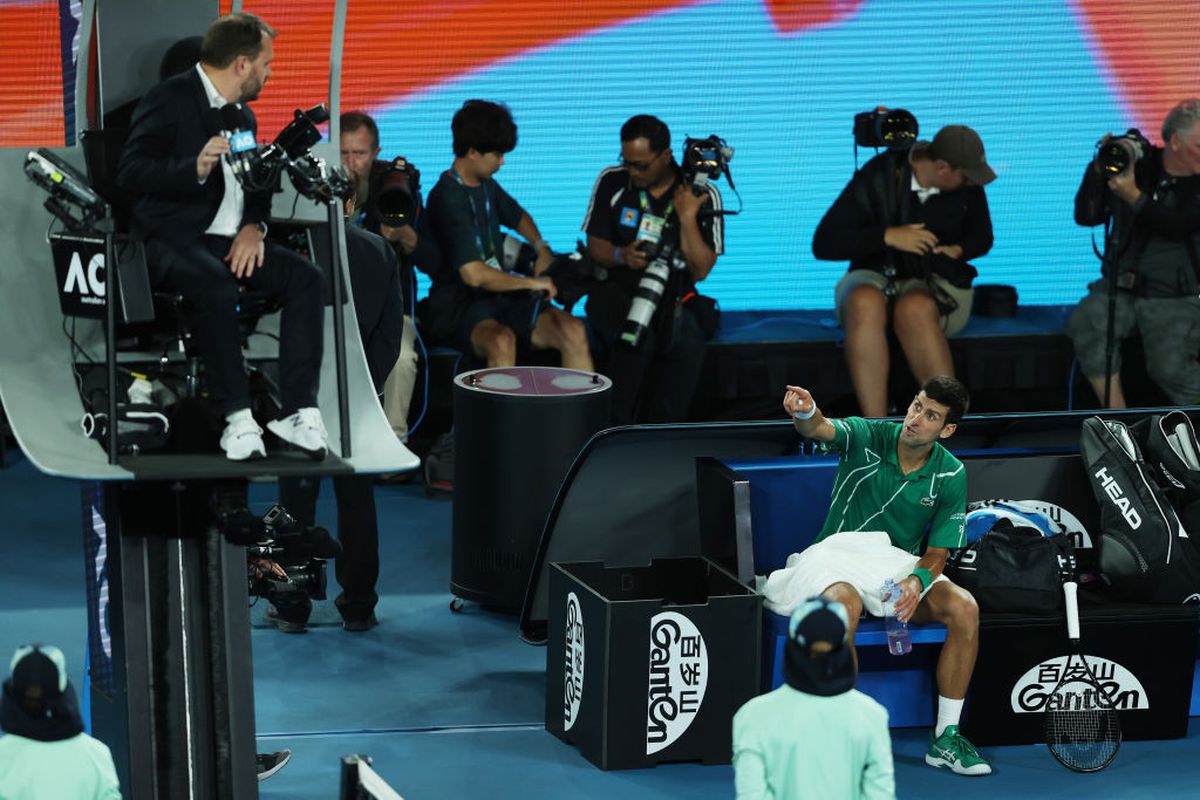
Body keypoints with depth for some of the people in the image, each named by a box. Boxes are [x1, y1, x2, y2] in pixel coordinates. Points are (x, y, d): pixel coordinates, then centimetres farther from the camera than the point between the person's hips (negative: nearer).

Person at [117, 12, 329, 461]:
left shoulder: (243, 116, 18)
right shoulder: (170, 100, -7)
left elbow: (257, 187, 20)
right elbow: (130, 173, -15)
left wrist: (254, 227, -3)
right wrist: (195, 168, -29)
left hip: (231, 241, 7)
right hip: (175, 238, -7)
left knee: (305, 278, -17)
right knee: (216, 286, -38)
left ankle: (298, 413, -22)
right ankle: (237, 419, -33)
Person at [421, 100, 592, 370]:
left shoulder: (486, 186, 14)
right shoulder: (447, 198, -13)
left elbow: (518, 216, 38)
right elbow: (474, 274, -22)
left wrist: (542, 248, 18)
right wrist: (532, 283, -9)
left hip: (500, 297, 8)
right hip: (459, 306, -8)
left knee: (573, 330, -19)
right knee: (502, 341, -41)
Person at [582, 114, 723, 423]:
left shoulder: (703, 196, 0)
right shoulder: (612, 181, 4)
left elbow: (700, 271, -4)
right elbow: (595, 246, 8)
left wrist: (687, 217, -15)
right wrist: (622, 255, -14)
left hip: (674, 298, 0)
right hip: (617, 290, 0)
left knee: (687, 341, -32)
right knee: (637, 336, -35)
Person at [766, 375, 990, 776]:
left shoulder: (951, 476, -1)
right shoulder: (866, 436, -7)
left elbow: (936, 553, 0)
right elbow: (819, 428, -29)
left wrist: (917, 580, -23)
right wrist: (806, 412, -55)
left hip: (900, 563, 3)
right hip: (838, 554, -3)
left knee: (964, 608, -23)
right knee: (845, 603, -38)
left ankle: (946, 737, -14)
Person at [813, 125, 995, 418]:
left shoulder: (967, 186, -5)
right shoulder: (878, 177, -13)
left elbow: (981, 237, 14)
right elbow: (823, 244, -14)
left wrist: (957, 250, -10)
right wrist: (888, 236, -25)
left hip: (936, 284, 0)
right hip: (874, 281, 0)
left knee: (914, 310, -39)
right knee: (864, 305, -39)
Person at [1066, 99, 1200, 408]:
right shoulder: (1136, 166, 5)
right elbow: (1086, 217, 7)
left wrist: (1134, 198, -22)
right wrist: (1099, 170, -5)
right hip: (1121, 287, 2)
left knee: (1169, 368, -26)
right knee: (1085, 326, -28)